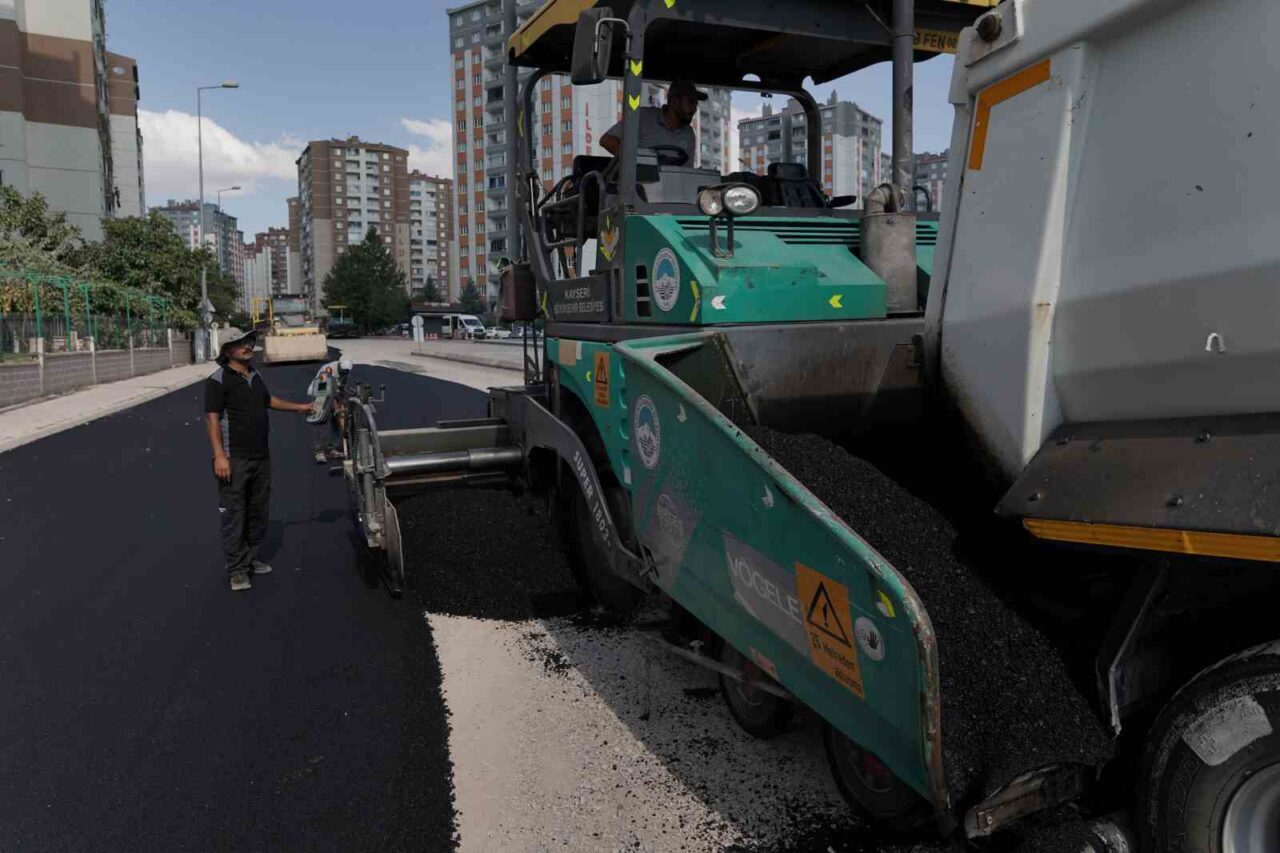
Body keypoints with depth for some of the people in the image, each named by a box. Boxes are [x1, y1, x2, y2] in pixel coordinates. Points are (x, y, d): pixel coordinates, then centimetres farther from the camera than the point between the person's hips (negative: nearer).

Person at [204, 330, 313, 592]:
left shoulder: (255, 376, 14)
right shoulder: (218, 380, -10)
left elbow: (268, 400, 31)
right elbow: (212, 418, -15)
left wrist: (299, 407, 32)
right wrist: (219, 455, -23)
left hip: (261, 457, 8)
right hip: (235, 460, -8)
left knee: (258, 511, 13)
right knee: (234, 514, -2)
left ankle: (250, 559, 26)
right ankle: (237, 569, 5)